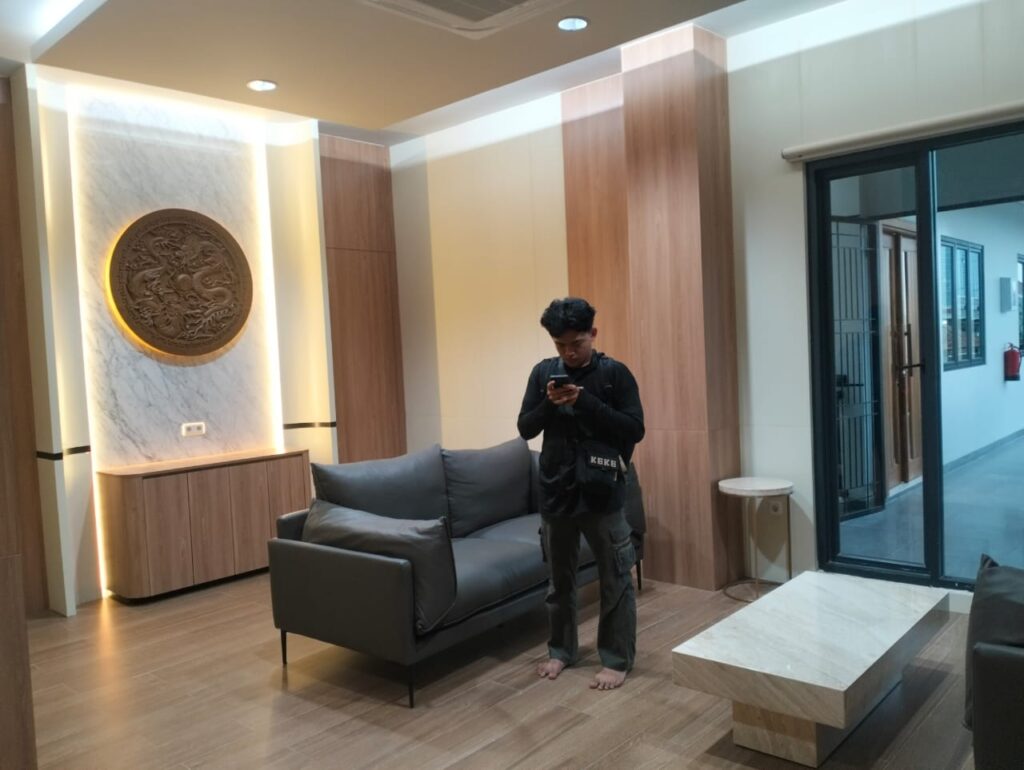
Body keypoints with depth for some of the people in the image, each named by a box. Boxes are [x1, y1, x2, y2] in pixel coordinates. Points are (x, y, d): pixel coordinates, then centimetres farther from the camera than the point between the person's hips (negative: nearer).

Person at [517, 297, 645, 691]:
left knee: (615, 580, 5)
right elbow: (525, 429, 5)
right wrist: (549, 404, -15)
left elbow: (635, 429, -10)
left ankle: (617, 659, 19)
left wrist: (587, 402, -19)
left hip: (602, 491, -3)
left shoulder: (615, 373, -5)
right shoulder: (543, 372, 4)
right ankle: (561, 649, 31)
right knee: (560, 578, 15)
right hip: (556, 489, 3)